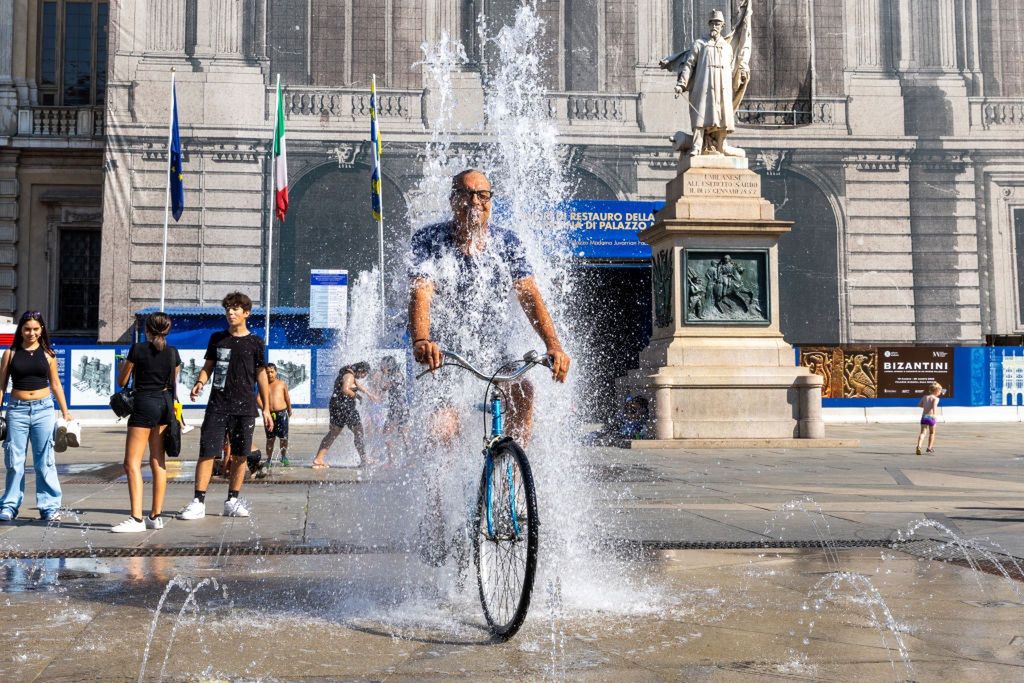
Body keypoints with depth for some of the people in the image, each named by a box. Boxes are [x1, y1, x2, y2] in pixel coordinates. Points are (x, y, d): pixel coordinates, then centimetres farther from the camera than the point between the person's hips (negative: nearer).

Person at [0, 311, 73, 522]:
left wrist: (65, 412, 10)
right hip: (17, 409, 0)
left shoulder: (47, 354, 7)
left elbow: (55, 384, 12)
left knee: (45, 461, 1)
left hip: (43, 409, 0)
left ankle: (49, 507, 7)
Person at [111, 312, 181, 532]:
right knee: (158, 461, 12)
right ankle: (156, 516, 15)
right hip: (166, 404, 6)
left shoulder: (138, 349, -7)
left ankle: (136, 518, -15)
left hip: (145, 403, -6)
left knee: (132, 463, -6)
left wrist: (123, 366, 22)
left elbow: (122, 381, 2)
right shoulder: (173, 353, 5)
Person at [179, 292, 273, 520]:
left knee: (239, 456, 4)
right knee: (207, 452, -6)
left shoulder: (255, 342, 4)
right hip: (218, 405, 0)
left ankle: (232, 501, 16)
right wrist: (200, 382, -9)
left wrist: (266, 409, 6)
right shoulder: (217, 338, 9)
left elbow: (261, 375, 8)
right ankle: (198, 502, -3)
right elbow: (208, 367, 14)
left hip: (244, 407, 0)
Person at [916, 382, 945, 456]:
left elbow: (919, 405, 16)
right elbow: (934, 405, -23)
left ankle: (919, 446, -31)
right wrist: (934, 414, -37)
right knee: (932, 433, 20)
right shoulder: (936, 398, -4)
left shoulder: (925, 397, 13)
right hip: (931, 417, -3)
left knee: (923, 432, -7)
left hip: (924, 417, 3)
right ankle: (930, 447, 30)